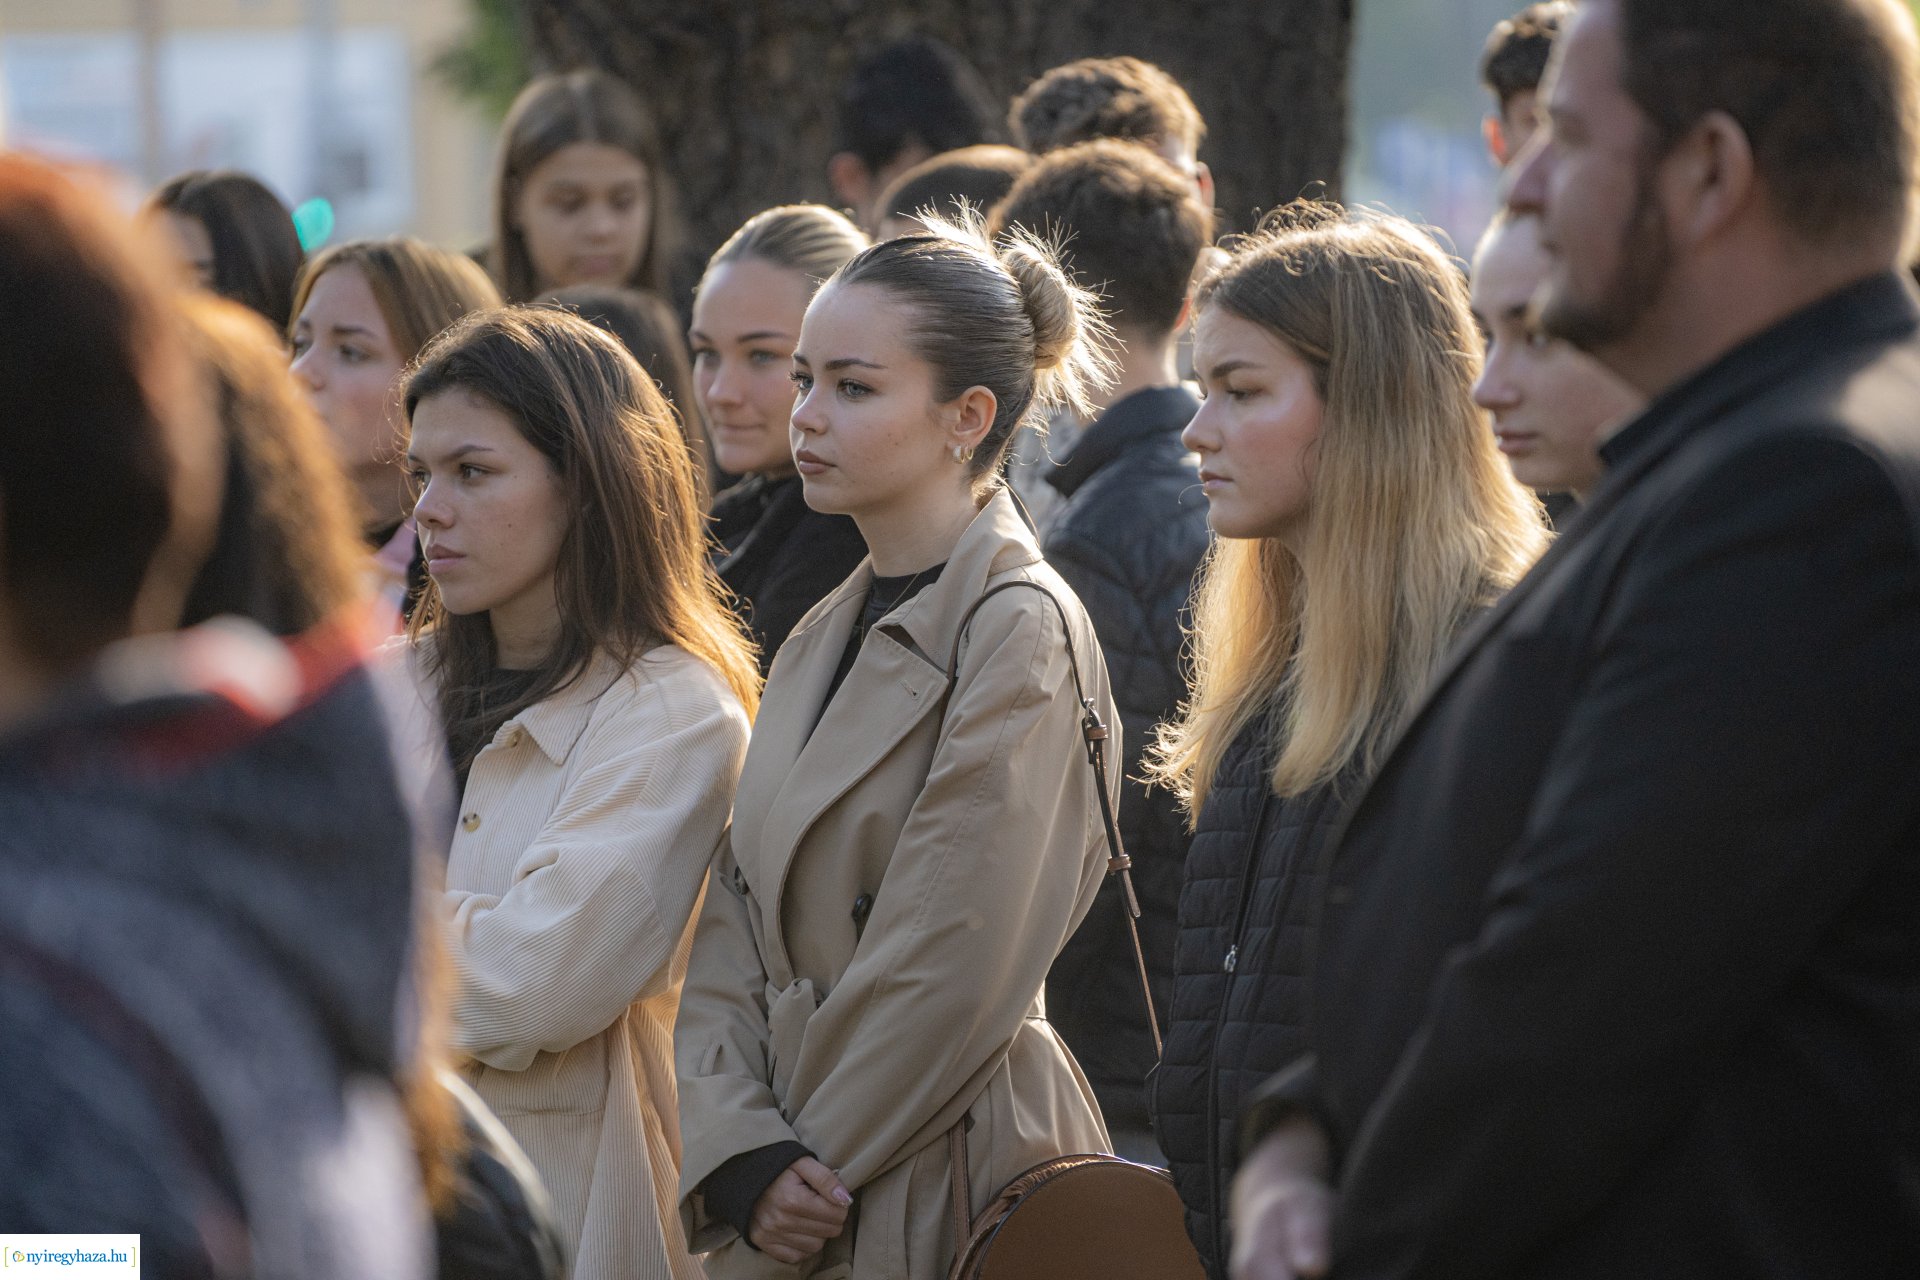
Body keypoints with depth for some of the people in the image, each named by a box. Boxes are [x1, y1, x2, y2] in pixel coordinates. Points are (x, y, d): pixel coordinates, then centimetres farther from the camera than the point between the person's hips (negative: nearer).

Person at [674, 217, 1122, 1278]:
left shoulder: (1021, 633, -11)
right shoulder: (822, 643, 13)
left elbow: (950, 975, -16)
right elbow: (730, 939, 8)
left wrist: (801, 1176, -11)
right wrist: (741, 1156, -7)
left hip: (945, 1192, -7)